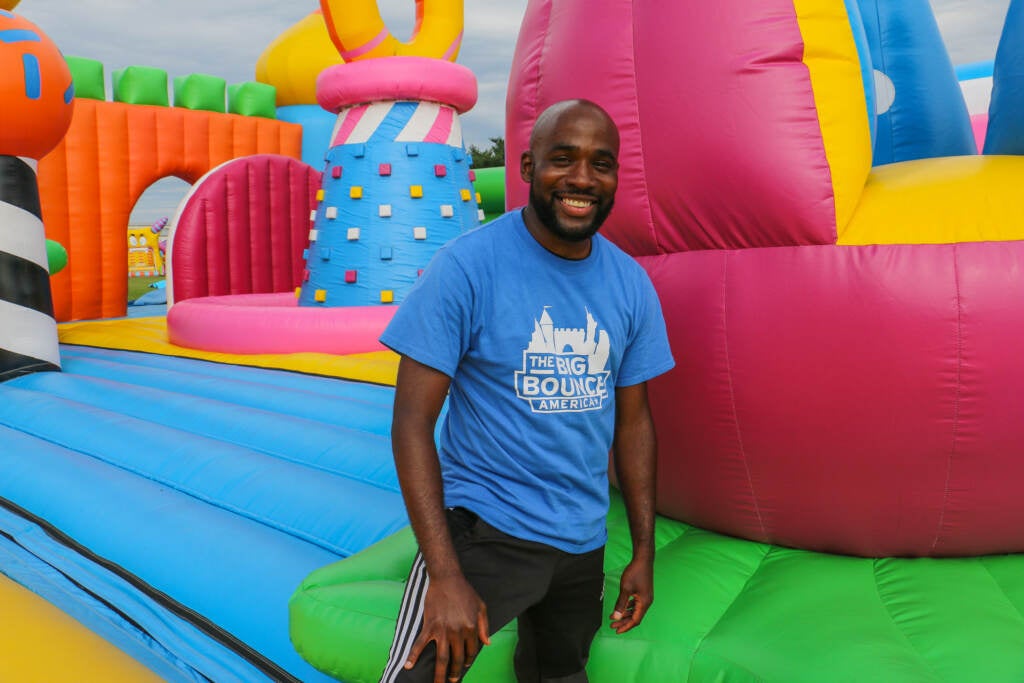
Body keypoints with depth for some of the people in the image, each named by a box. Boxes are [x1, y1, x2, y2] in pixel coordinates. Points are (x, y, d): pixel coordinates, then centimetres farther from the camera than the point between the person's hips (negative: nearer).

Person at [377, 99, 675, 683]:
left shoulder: (632, 284, 0)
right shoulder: (467, 266, -15)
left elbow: (633, 420, 7)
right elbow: (412, 421, -16)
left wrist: (644, 552, 8)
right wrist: (445, 576, -21)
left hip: (584, 541, 5)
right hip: (483, 526, -4)